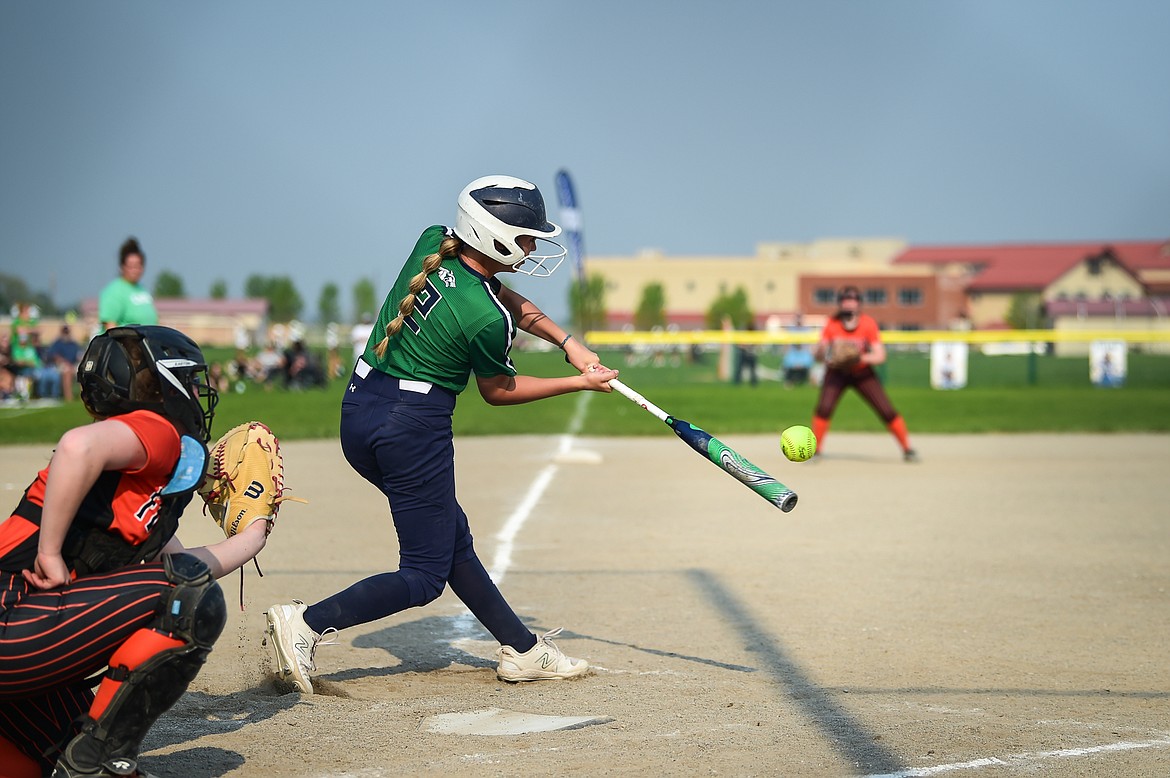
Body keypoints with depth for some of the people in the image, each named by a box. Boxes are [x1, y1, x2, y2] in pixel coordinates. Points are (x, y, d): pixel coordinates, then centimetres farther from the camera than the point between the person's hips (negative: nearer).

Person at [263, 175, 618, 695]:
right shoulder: (488, 321, -21)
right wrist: (577, 384, 8)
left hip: (357, 412, 9)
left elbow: (504, 298, 16)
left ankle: (522, 651, 30)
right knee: (425, 575, 4)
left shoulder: (432, 242, 0)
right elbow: (496, 391, 0)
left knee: (453, 539, 19)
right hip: (413, 428, -9)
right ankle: (305, 623, -9)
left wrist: (568, 343, 9)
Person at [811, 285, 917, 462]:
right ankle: (815, 451, -4)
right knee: (824, 408, -20)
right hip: (837, 372, 0)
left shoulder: (868, 324, -19)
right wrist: (823, 351, -41)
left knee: (886, 410, -7)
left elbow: (880, 355, -21)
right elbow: (818, 356, -18)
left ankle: (907, 449, 8)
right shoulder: (832, 325, -18)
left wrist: (860, 358, -38)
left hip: (862, 373, 0)